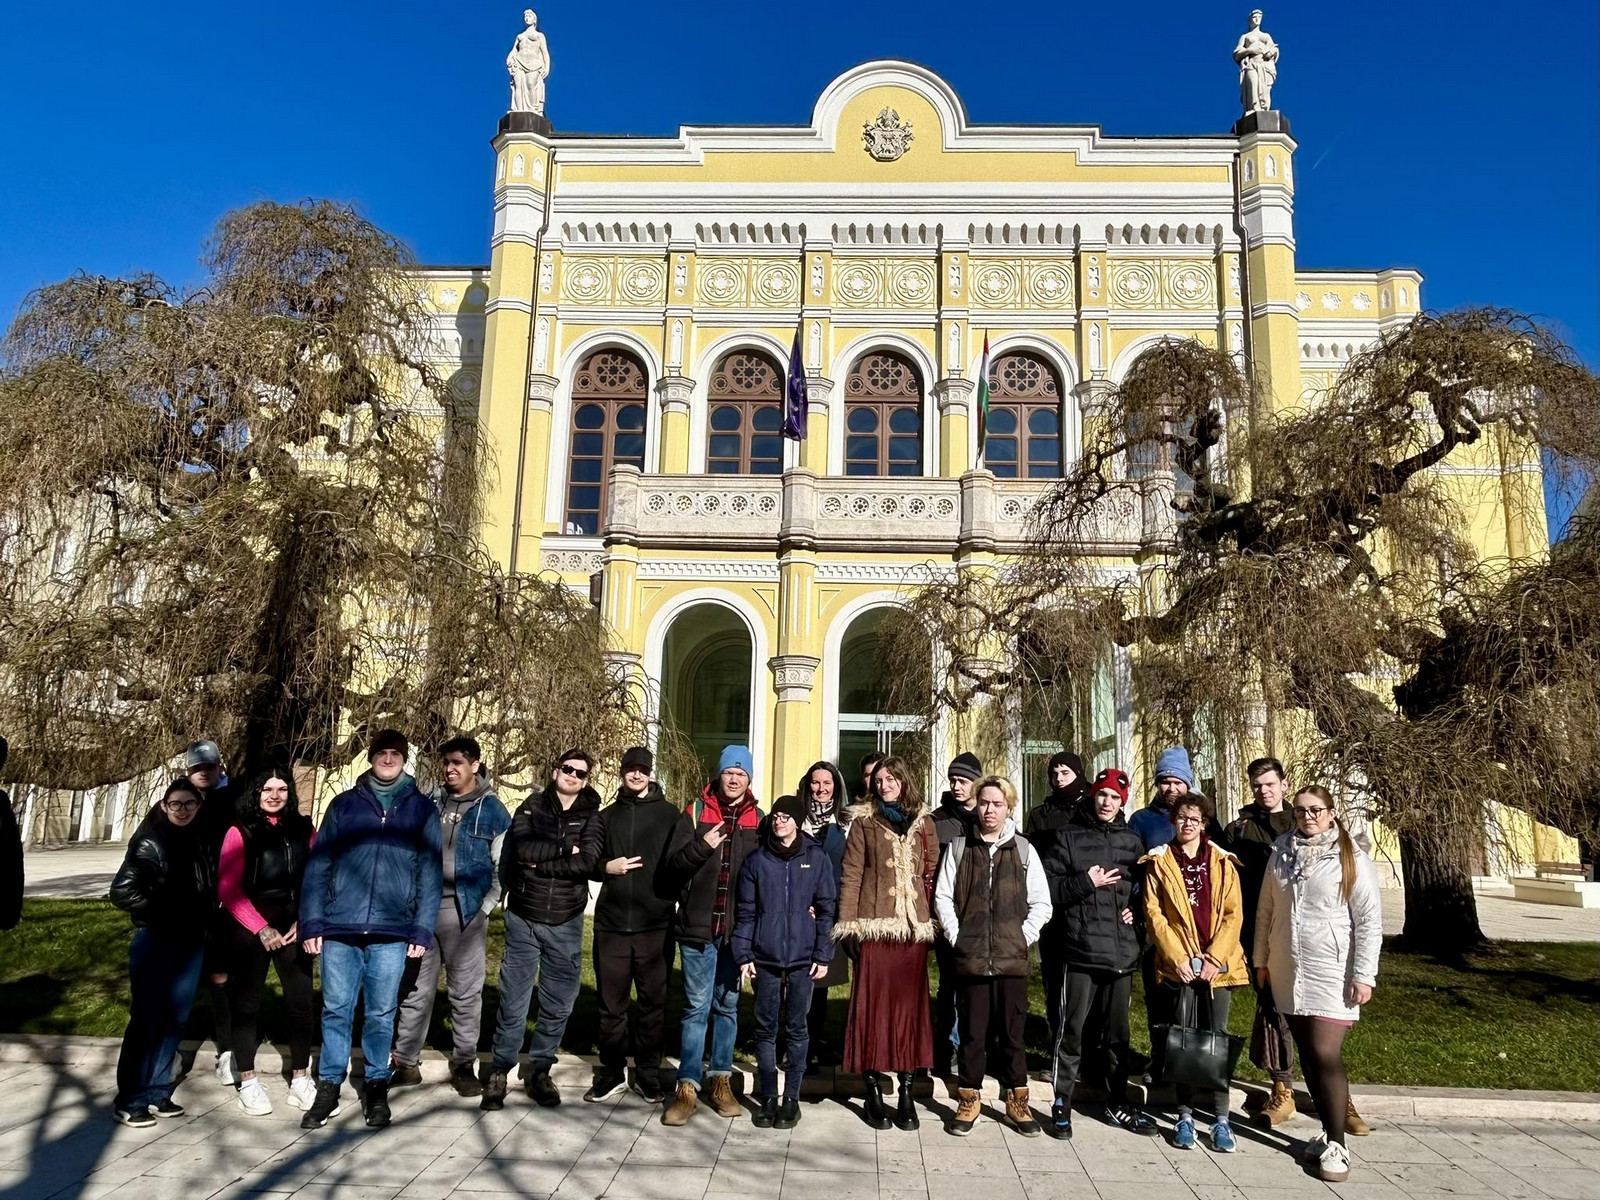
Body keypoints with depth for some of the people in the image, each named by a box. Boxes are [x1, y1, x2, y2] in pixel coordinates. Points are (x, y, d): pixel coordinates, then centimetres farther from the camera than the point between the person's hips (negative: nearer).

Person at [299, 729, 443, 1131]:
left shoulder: (422, 808, 7)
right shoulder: (344, 804, 8)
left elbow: (430, 873, 4)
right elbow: (317, 866, 7)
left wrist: (422, 930, -2)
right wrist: (311, 923, -1)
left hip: (392, 931, 0)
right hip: (339, 929, 1)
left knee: (381, 1012, 7)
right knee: (336, 1010, 6)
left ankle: (376, 1087, 22)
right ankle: (328, 1089, 21)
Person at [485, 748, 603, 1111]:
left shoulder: (591, 817, 2)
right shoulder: (532, 807, 2)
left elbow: (588, 862, -15)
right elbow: (523, 849, -16)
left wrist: (541, 863, -15)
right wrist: (566, 847, -11)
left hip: (566, 924, 1)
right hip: (523, 919, -1)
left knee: (558, 1006, 8)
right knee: (513, 1003, 3)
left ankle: (540, 1069, 24)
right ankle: (499, 1070, 19)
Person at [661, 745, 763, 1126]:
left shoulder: (758, 820, 5)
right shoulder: (695, 814, 3)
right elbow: (672, 864, -2)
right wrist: (702, 846, -18)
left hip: (737, 930, 1)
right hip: (698, 927, -1)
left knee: (728, 1006, 12)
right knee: (696, 1007, 2)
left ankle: (720, 1080, 23)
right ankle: (688, 1086, 9)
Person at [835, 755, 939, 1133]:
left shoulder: (924, 823, 12)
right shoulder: (864, 821, 7)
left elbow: (932, 874, 9)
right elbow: (850, 874, 2)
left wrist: (932, 919, 1)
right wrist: (847, 923, -6)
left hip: (914, 927, 2)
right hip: (875, 925, -2)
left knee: (910, 1004, 3)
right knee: (873, 1004, -1)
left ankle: (906, 1091, 12)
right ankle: (873, 1091, 9)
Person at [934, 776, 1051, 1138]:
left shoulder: (1023, 849, 3)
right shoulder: (959, 847, 4)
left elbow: (1041, 903, 5)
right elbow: (943, 896, 4)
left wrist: (1023, 937, -4)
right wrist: (955, 936, -4)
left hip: (1012, 958, 0)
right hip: (970, 958, 0)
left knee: (1012, 1033, 8)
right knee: (972, 1033, 8)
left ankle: (1017, 1100, 23)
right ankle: (969, 1100, 21)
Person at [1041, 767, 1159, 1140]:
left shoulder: (1132, 841, 12)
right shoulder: (1069, 837, 1)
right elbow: (1047, 888, -5)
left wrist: (1135, 910, 4)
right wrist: (1086, 883, -14)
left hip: (1123, 952, 4)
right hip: (1082, 951, -4)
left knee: (1117, 1033, 14)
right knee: (1073, 1031, 0)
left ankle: (1118, 1104, 27)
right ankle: (1062, 1105, 11)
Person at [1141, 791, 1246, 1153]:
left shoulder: (1223, 863, 5)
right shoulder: (1158, 863, 3)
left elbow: (1234, 915, 1)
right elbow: (1153, 913, -2)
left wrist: (1214, 958, -9)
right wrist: (1178, 957, -10)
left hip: (1216, 964, 0)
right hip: (1177, 965, 0)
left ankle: (1221, 1119, 10)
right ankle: (1185, 1115, 15)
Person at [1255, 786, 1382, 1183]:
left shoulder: (1351, 859, -6)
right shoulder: (1281, 854, 7)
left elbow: (1369, 921, -7)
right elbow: (1266, 911, 12)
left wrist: (1364, 975, -11)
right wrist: (1261, 960, 13)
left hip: (1331, 973, -5)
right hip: (1287, 972, 5)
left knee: (1325, 1055, -10)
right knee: (1307, 1055, 10)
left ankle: (1336, 1145, 0)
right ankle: (1329, 1131, 22)